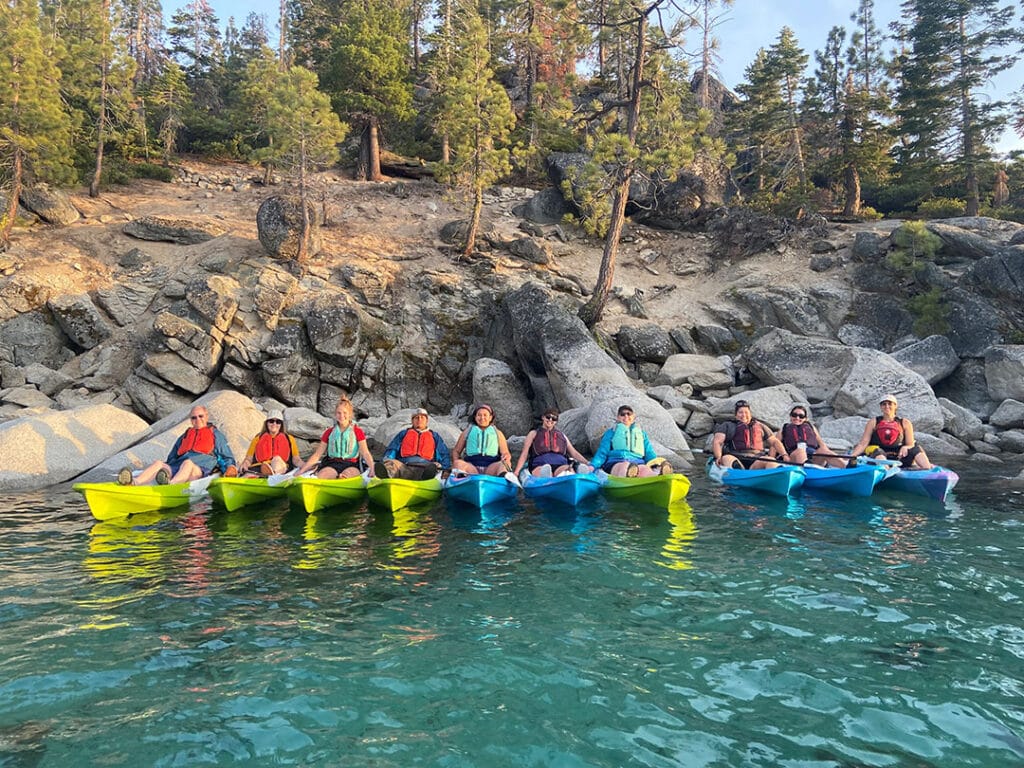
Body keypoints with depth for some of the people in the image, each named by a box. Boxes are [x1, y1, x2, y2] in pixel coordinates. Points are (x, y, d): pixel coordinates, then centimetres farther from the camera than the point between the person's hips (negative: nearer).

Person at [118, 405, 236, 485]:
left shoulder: (216, 434, 24)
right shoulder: (185, 436, 35)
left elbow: (227, 458, 18)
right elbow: (172, 459, 32)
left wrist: (230, 468, -4)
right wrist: (167, 471, 12)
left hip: (202, 470, -4)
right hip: (178, 468, 4)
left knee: (187, 463, -37)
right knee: (158, 464, -24)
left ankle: (170, 484, -67)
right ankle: (134, 482, -52)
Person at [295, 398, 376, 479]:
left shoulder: (357, 432, 8)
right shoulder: (329, 432, 15)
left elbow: (365, 453, -5)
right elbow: (316, 455, 13)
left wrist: (371, 468, -25)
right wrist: (302, 470, 3)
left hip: (351, 465, -2)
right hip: (332, 464, 2)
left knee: (349, 473, -41)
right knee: (320, 476, -35)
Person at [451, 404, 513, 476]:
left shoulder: (497, 433, 23)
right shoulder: (468, 431, 23)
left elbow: (505, 452, 18)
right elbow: (456, 451, 22)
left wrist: (507, 456, -8)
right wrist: (455, 462, 0)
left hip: (491, 467, 0)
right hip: (471, 466, 0)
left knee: (503, 464, -33)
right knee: (458, 463, -32)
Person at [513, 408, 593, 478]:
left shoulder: (561, 435, 32)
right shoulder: (534, 433, 25)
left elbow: (574, 453, 26)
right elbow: (524, 454, 15)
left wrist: (588, 465, 10)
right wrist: (516, 472, 1)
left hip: (560, 465, 2)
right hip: (540, 464, -2)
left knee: (569, 470, -38)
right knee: (543, 471, -42)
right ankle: (544, 475, -75)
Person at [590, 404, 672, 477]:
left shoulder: (642, 434, 33)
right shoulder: (611, 432, 27)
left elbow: (650, 454, 23)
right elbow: (602, 453, 16)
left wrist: (657, 465, 1)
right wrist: (592, 466, -4)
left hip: (638, 463, 1)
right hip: (615, 463, -1)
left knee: (645, 469, -38)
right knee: (624, 466, -41)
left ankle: (660, 475, -72)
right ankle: (627, 475, -76)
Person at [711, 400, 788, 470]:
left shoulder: (760, 426, 28)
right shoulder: (728, 426, 17)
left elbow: (775, 441, 28)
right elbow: (716, 442, 3)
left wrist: (784, 455, 8)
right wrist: (719, 457, -17)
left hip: (757, 462, 2)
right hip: (737, 460, -2)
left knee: (770, 460, -30)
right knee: (726, 458, -36)